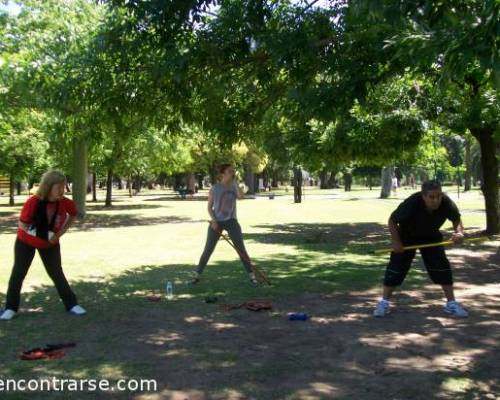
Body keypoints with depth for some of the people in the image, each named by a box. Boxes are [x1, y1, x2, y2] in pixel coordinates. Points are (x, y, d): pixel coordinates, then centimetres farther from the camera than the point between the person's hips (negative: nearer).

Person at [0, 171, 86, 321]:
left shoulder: (64, 203, -23)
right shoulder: (33, 202, -33)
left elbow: (74, 214, 0)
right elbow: (22, 225, -20)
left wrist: (61, 231, -10)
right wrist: (39, 233, -30)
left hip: (50, 244, 2)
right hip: (26, 242, -2)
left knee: (57, 273, 4)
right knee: (18, 273, 3)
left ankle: (71, 304, 12)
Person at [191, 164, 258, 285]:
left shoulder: (234, 187, 1)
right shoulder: (214, 189, -4)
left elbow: (241, 196, -20)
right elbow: (209, 207, 1)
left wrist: (234, 182, -15)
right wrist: (213, 220, -14)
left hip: (231, 221, 1)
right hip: (217, 222, -1)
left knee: (241, 249, -1)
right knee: (208, 250, 2)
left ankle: (251, 275, 7)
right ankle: (197, 275, 14)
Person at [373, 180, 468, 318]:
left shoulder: (446, 203, -30)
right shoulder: (411, 203, -38)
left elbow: (457, 220, -10)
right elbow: (392, 221, -23)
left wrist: (459, 232, -30)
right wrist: (396, 242, -22)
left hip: (431, 236, 3)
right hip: (407, 236, -2)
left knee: (442, 267, -3)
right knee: (396, 266, -4)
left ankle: (451, 303, 12)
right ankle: (384, 302, 9)